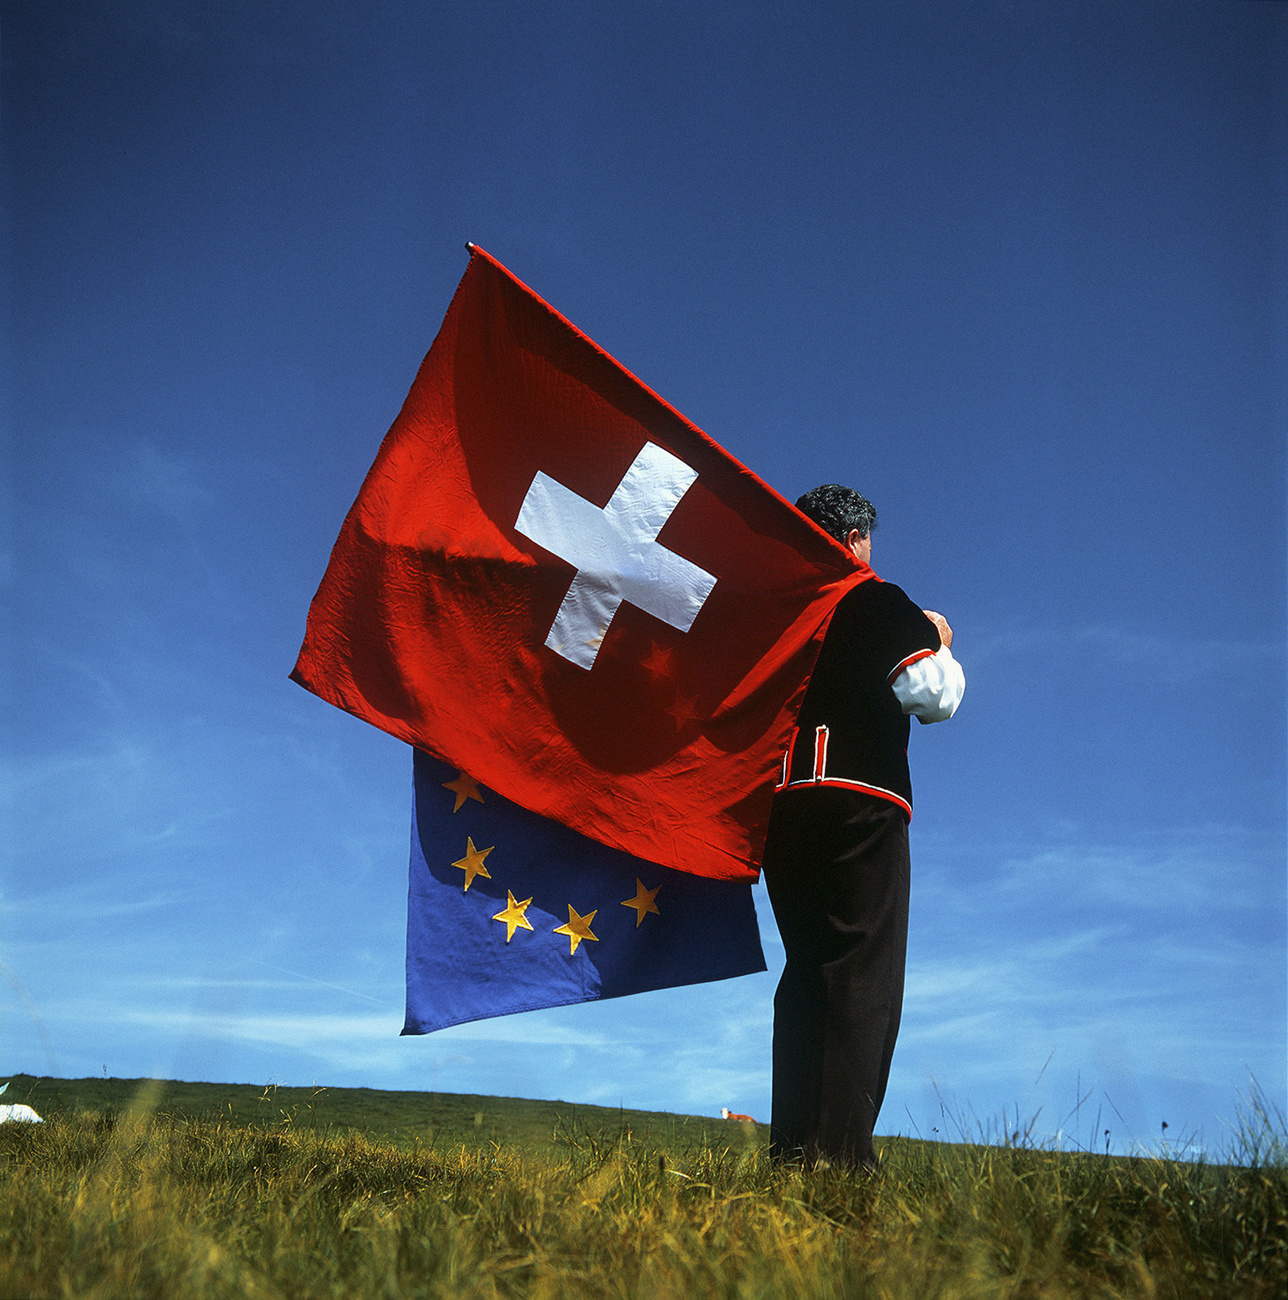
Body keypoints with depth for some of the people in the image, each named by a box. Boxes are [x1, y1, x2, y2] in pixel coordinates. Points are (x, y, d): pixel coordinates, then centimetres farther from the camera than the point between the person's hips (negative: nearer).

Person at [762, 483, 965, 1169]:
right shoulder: (877, 601, 0)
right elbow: (935, 698, -9)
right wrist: (940, 644, 12)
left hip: (781, 804, 6)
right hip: (859, 804, -6)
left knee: (805, 972, 12)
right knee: (865, 975, -4)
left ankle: (792, 1142, 11)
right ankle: (842, 1148, -10)